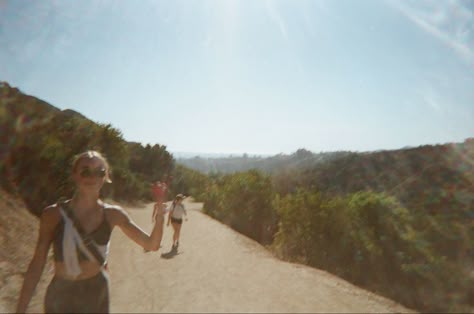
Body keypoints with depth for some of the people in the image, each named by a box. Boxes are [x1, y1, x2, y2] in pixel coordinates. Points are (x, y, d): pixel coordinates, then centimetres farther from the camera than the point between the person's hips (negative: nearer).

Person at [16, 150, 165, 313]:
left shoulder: (112, 214, -9)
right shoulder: (53, 214, -12)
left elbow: (151, 244, -8)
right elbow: (37, 265, -6)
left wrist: (160, 212, -22)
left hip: (97, 295, 1)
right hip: (60, 297, -1)